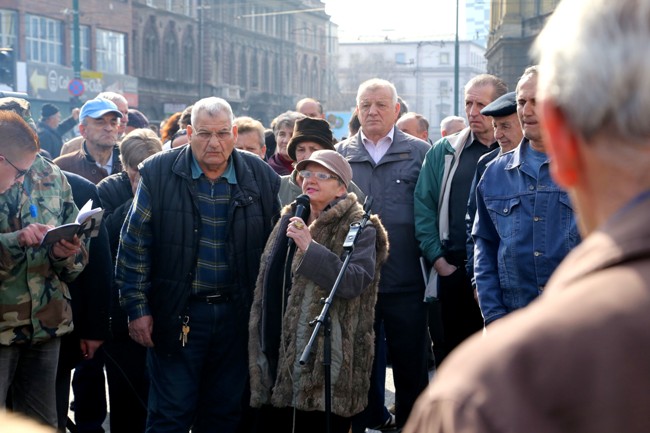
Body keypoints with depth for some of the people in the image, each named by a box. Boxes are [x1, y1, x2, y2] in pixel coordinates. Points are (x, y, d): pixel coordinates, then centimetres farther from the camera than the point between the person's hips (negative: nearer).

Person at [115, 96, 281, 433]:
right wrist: (137, 308, -5)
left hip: (237, 314, 3)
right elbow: (134, 246, -3)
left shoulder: (262, 178, 1)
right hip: (176, 314, -2)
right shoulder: (158, 174, -5)